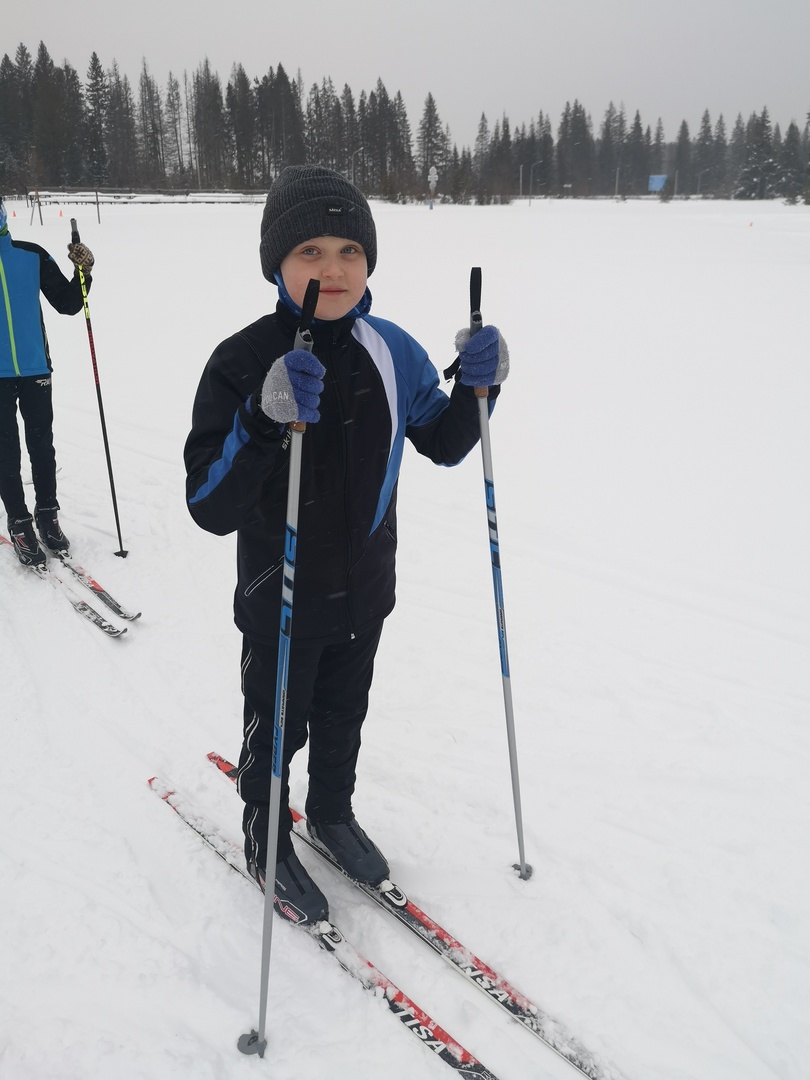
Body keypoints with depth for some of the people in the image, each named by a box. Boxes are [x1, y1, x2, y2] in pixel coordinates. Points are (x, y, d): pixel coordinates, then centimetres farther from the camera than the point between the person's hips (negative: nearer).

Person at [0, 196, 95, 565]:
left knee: (42, 445, 10)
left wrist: (83, 271, -12)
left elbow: (67, 304, 3)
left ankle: (47, 514, 25)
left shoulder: (32, 256, -1)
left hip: (34, 368, 1)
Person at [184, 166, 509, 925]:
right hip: (280, 601, -4)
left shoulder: (392, 352, -7)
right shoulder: (243, 364, -21)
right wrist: (264, 421, -42)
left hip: (364, 591, 4)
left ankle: (332, 814, 51)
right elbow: (210, 508, -27)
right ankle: (265, 841, 44)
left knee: (344, 716, 24)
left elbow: (444, 445, 6)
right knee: (277, 728, 16)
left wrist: (476, 388, -14)